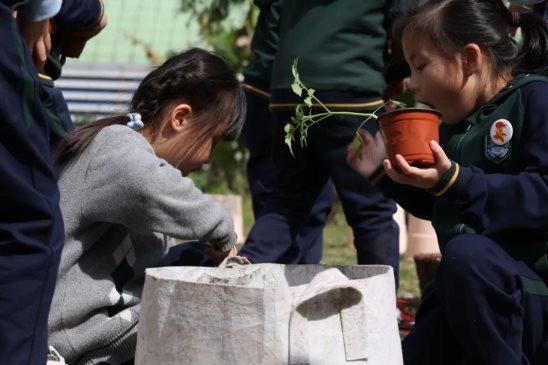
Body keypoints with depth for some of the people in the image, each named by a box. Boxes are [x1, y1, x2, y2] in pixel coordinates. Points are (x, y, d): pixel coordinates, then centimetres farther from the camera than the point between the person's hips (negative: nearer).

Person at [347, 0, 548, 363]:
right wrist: (383, 172, 12)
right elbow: (432, 207, 27)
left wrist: (455, 182, -30)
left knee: (467, 253, -37)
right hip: (464, 293, 9)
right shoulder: (455, 124, 15)